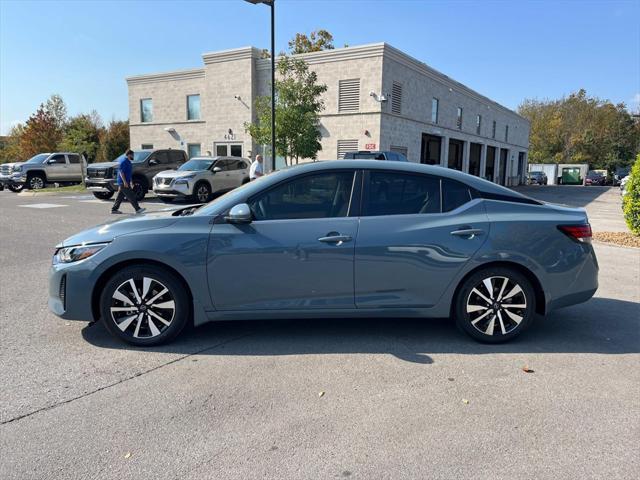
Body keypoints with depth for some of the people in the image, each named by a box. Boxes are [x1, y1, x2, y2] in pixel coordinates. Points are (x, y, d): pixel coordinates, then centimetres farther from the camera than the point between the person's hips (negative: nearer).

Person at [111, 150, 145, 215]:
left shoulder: (127, 161, 18)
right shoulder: (123, 161, -14)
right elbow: (121, 172, -20)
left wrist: (131, 182, 26)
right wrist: (125, 182, -25)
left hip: (125, 182, 10)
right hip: (123, 182, -10)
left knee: (120, 196, 11)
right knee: (131, 196, -9)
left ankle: (114, 209, 15)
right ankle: (138, 209, -8)